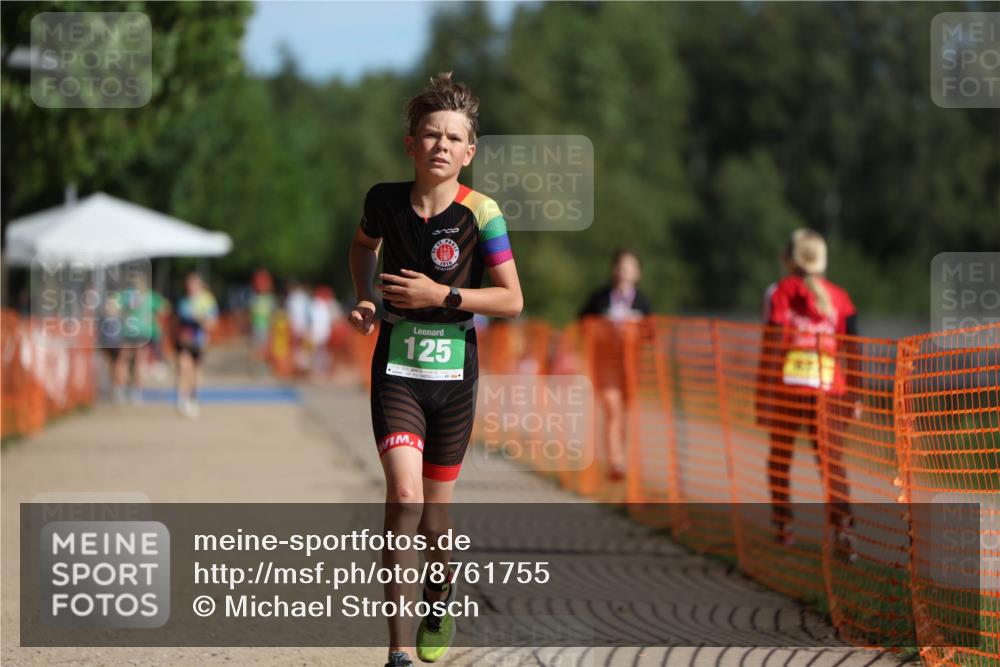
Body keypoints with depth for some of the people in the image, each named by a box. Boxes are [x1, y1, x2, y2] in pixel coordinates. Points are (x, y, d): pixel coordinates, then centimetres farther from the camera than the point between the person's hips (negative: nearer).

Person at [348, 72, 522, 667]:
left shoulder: (480, 213, -9)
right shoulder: (385, 201, -2)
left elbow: (512, 300, -8)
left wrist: (442, 295, -17)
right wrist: (366, 301, 7)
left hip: (454, 374, 0)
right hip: (397, 370, 0)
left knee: (435, 511, 9)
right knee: (404, 495, -19)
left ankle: (441, 591, 44)